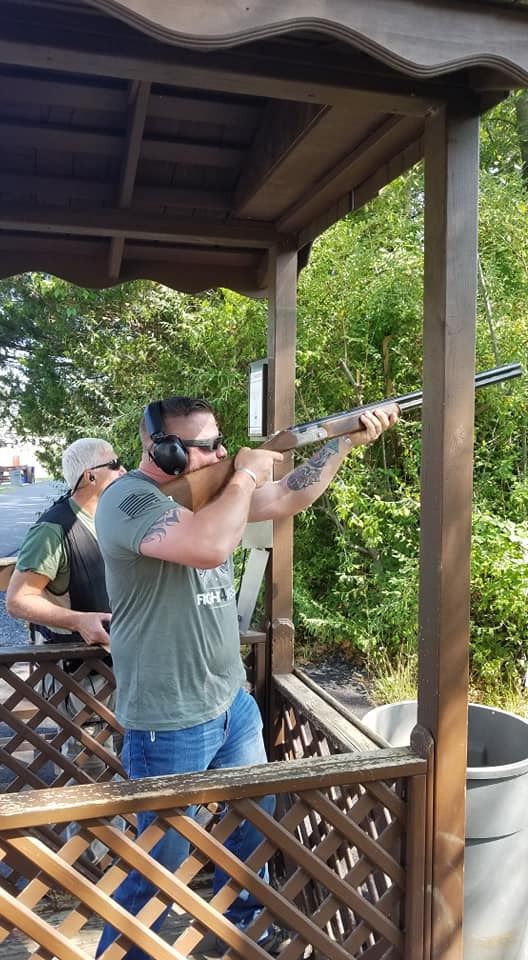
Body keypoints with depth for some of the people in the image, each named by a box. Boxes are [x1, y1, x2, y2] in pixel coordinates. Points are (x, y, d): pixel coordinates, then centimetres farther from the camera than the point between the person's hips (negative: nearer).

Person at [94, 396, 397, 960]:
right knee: (162, 862, 9)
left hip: (234, 703, 9)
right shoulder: (128, 500, -22)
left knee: (254, 823, 25)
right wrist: (246, 476, -23)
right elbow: (210, 547, -40)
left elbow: (286, 498, 8)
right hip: (169, 725, -8)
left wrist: (347, 440, 0)